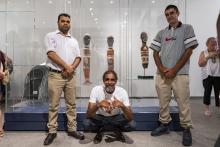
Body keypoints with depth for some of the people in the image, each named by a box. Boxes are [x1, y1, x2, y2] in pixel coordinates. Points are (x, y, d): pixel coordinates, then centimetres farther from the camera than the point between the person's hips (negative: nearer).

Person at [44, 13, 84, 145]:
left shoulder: (74, 40, 17)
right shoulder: (51, 36, 4)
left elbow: (78, 57, 9)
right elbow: (51, 54, -10)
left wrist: (71, 68, -10)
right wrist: (66, 66, -14)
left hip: (71, 75, 4)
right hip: (55, 75, -4)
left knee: (72, 104, 8)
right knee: (53, 105, 3)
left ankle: (72, 129, 19)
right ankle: (52, 131, 14)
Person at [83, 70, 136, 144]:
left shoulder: (122, 91, -23)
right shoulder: (96, 90, -24)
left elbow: (130, 118, -26)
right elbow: (88, 115, -29)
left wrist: (122, 106, -46)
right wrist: (98, 105, -48)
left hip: (116, 117, 1)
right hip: (100, 117, 0)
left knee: (132, 124, -25)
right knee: (86, 123, -29)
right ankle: (100, 131, 6)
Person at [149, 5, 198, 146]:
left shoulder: (187, 28, 5)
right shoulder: (161, 33, 14)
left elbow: (189, 51, -3)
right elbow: (155, 52, 11)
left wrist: (174, 70, -9)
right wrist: (161, 69, -6)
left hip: (180, 74, -3)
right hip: (161, 74, 4)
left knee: (183, 103, 0)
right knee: (163, 102, 9)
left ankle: (186, 129, 16)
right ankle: (164, 125, 25)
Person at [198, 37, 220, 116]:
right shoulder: (203, 53, 5)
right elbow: (200, 64, -4)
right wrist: (208, 57, -13)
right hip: (207, 75, -2)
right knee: (207, 91, -6)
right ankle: (207, 109, 4)